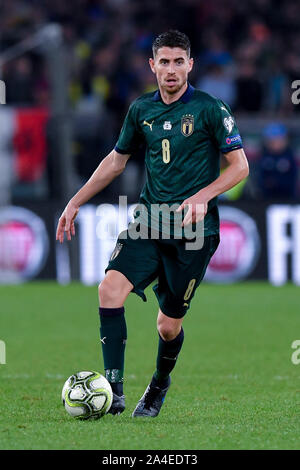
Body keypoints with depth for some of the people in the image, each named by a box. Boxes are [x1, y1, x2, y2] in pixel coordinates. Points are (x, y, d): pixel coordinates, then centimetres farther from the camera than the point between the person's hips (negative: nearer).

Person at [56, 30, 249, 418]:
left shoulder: (209, 109, -6)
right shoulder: (142, 109, 8)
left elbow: (239, 166, -4)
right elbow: (116, 160, 21)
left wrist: (202, 196, -19)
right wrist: (76, 201, 17)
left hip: (194, 231, -3)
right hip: (148, 222, 4)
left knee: (168, 325, 2)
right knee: (110, 287, -22)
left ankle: (159, 386, 33)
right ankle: (113, 390, -21)